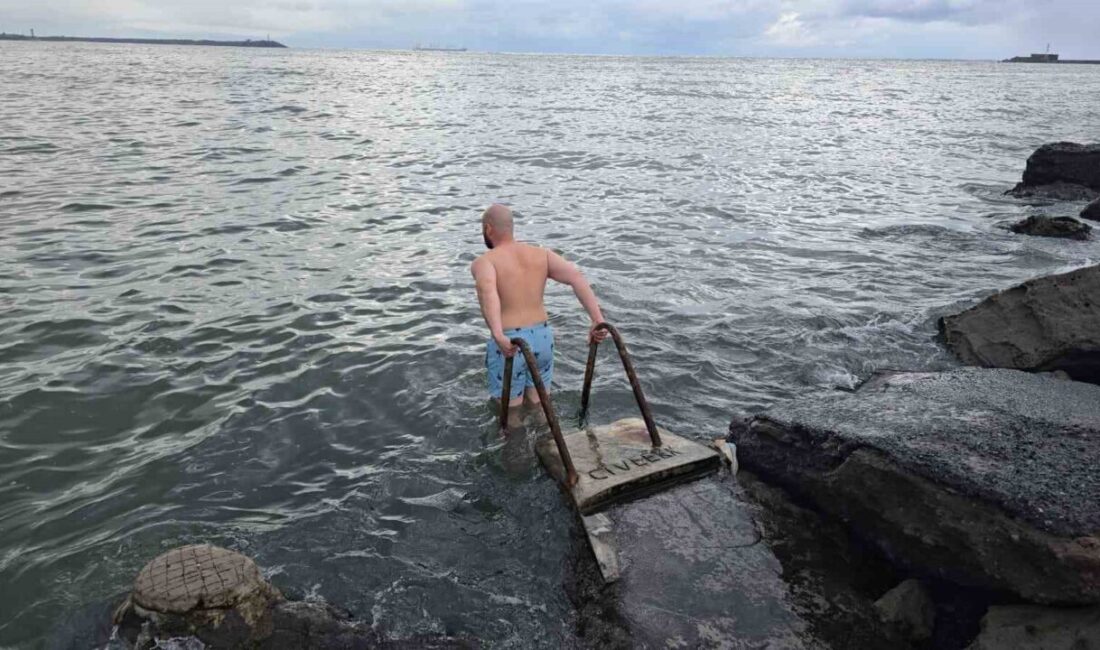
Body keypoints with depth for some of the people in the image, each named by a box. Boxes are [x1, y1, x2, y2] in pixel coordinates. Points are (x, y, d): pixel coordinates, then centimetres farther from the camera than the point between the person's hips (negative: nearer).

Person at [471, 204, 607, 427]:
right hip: (543, 337, 5)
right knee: (538, 406, 24)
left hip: (508, 343, -4)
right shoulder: (542, 254, 7)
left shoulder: (483, 262, -6)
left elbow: (487, 290, -30)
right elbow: (577, 277, -8)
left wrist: (498, 336, -43)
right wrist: (598, 321, -16)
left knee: (509, 414, 16)